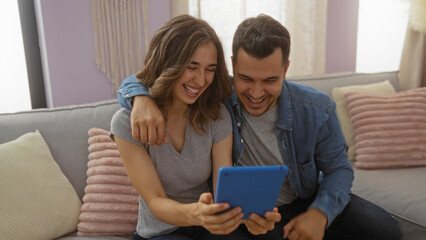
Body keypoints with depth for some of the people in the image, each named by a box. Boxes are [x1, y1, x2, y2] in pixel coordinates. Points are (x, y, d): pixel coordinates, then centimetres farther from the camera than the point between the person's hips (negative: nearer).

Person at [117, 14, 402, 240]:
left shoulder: (318, 110, -17)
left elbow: (338, 169, -4)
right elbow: (136, 82, -13)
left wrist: (320, 213, -22)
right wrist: (142, 98, -38)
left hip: (307, 200, 2)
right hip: (245, 211, -1)